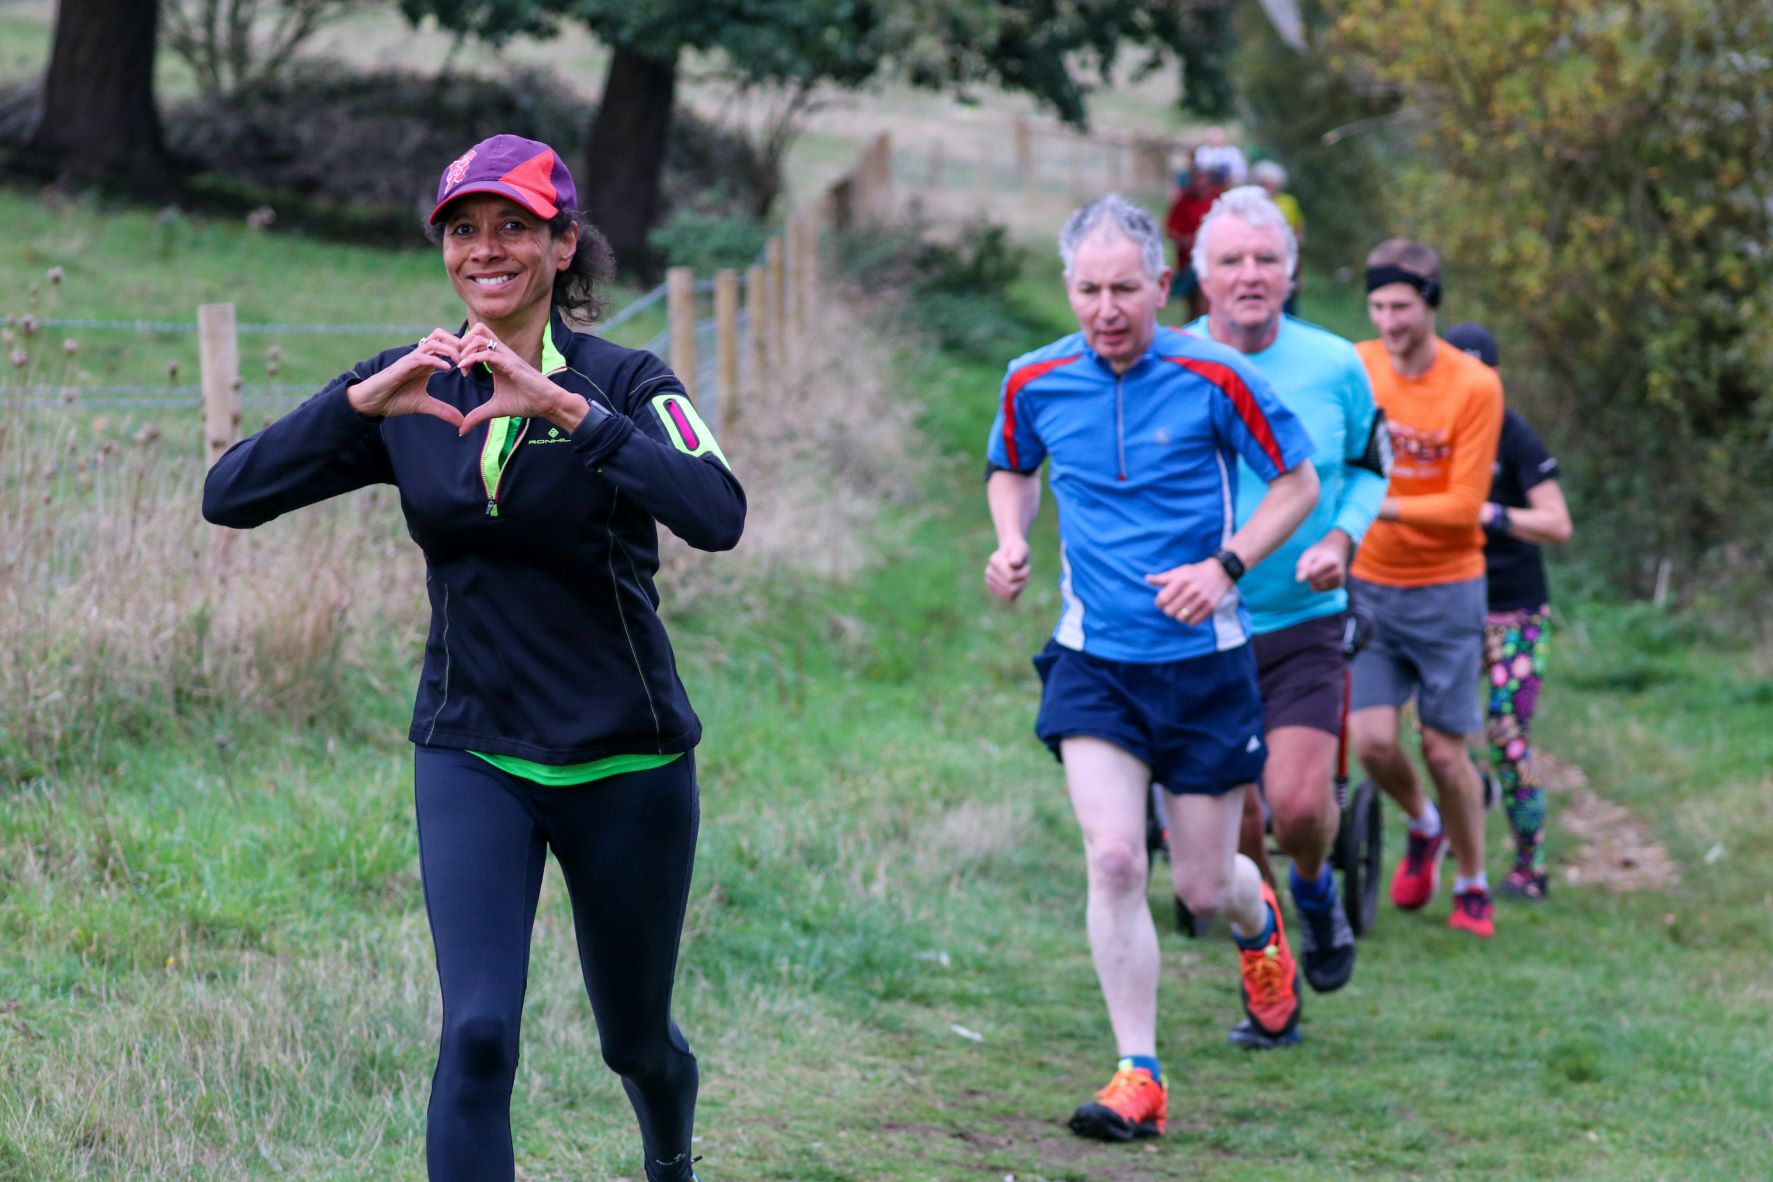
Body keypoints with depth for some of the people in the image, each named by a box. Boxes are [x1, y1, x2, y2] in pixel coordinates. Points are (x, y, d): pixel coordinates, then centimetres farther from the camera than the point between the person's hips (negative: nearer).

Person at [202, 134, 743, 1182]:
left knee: (635, 1036, 18)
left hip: (625, 761, -1)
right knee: (477, 1037, -17)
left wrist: (567, 409, -36)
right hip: (472, 757, 1)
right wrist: (361, 399, -24)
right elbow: (230, 496, -10)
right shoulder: (412, 393, -1)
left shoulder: (623, 383, -10)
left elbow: (717, 514, -29)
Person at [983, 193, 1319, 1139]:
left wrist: (1225, 566, -15)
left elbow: (1297, 483, -1)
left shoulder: (1214, 378, -11)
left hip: (1204, 655, -1)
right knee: (1112, 859, -15)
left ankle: (1260, 928, 44)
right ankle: (1138, 1077, -6)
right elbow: (1012, 469, 18)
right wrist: (1011, 543, -2)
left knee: (1204, 885, 6)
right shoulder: (1036, 383, -2)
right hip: (1092, 659, 1)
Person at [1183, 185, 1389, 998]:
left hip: (1302, 624, 0)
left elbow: (1371, 466, 11)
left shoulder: (1335, 367, -4)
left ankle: (1315, 888, 20)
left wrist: (1342, 539, -7)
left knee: (1299, 805, -14)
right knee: (1231, 826, 3)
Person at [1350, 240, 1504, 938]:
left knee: (1444, 750, 1)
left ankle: (1472, 886, 22)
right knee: (1371, 741, -7)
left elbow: (1464, 504, -14)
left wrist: (1383, 507, -25)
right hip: (1370, 584, 2)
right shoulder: (1355, 369, -3)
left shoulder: (1475, 386, -12)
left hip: (1445, 588, -2)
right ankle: (1423, 827, 26)